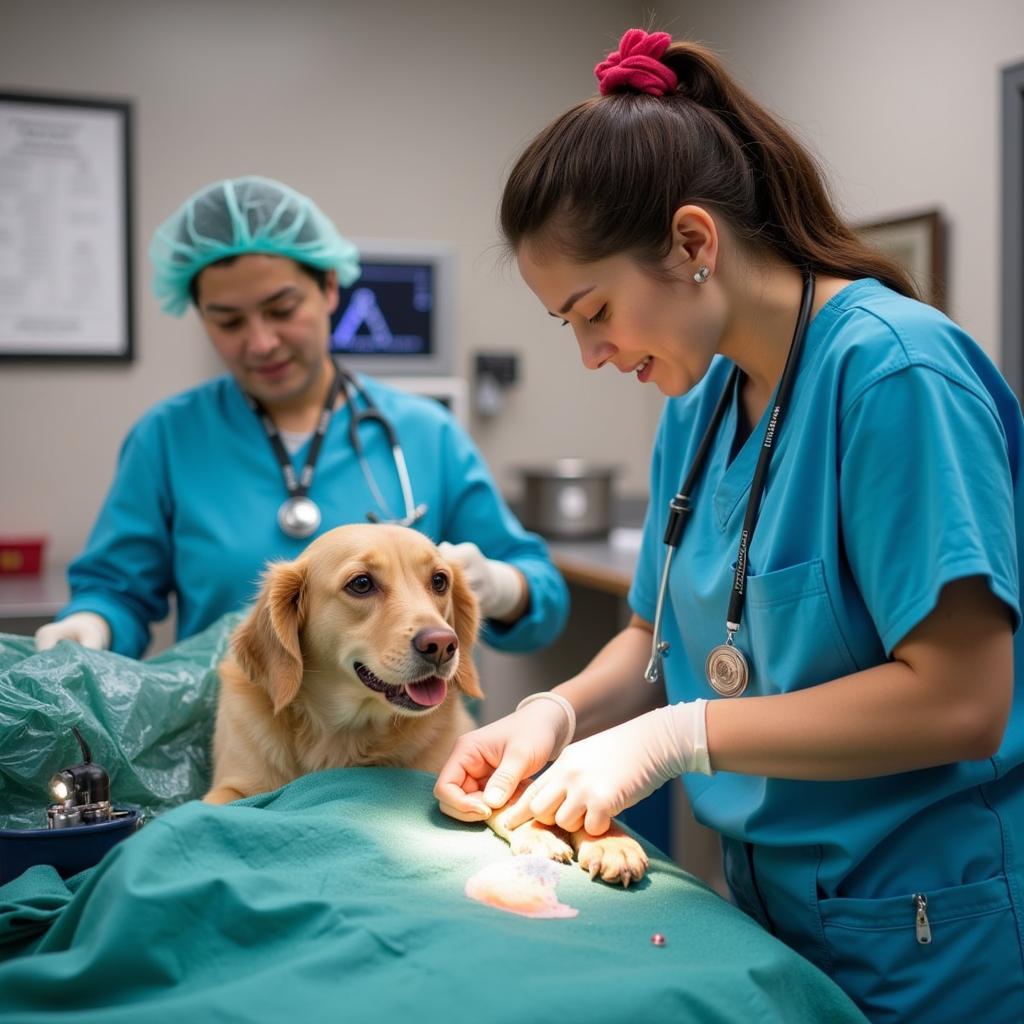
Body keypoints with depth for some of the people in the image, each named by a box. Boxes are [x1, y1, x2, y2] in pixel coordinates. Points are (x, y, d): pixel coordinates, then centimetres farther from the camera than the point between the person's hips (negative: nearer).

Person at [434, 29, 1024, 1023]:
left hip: (936, 940, -6)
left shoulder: (892, 370, -22)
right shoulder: (697, 404, 2)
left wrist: (676, 736, -23)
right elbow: (659, 634, 9)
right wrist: (556, 712, -11)